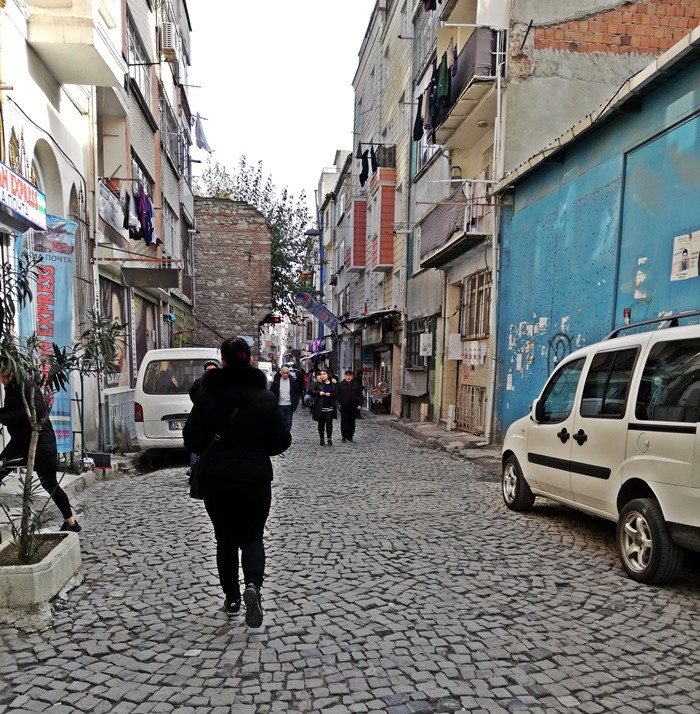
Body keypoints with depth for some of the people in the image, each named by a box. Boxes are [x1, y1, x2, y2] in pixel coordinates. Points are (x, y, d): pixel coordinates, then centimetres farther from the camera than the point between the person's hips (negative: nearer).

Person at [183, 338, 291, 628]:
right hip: (255, 479, 0)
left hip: (215, 480, 1)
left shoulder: (206, 395, -8)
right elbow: (282, 441, -5)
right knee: (252, 537, 14)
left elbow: (192, 440, -5)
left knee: (225, 539, 17)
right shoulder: (266, 397, -7)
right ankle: (252, 584, -11)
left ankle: (232, 599, 26)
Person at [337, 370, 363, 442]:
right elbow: (338, 395, 6)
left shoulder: (356, 385, 7)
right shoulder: (341, 384, 4)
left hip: (353, 407, 1)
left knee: (352, 422, 6)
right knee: (344, 421, -3)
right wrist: (340, 401, -8)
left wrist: (360, 404, -3)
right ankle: (344, 436, 6)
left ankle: (350, 436, 16)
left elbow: (360, 396, 7)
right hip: (344, 407, -1)